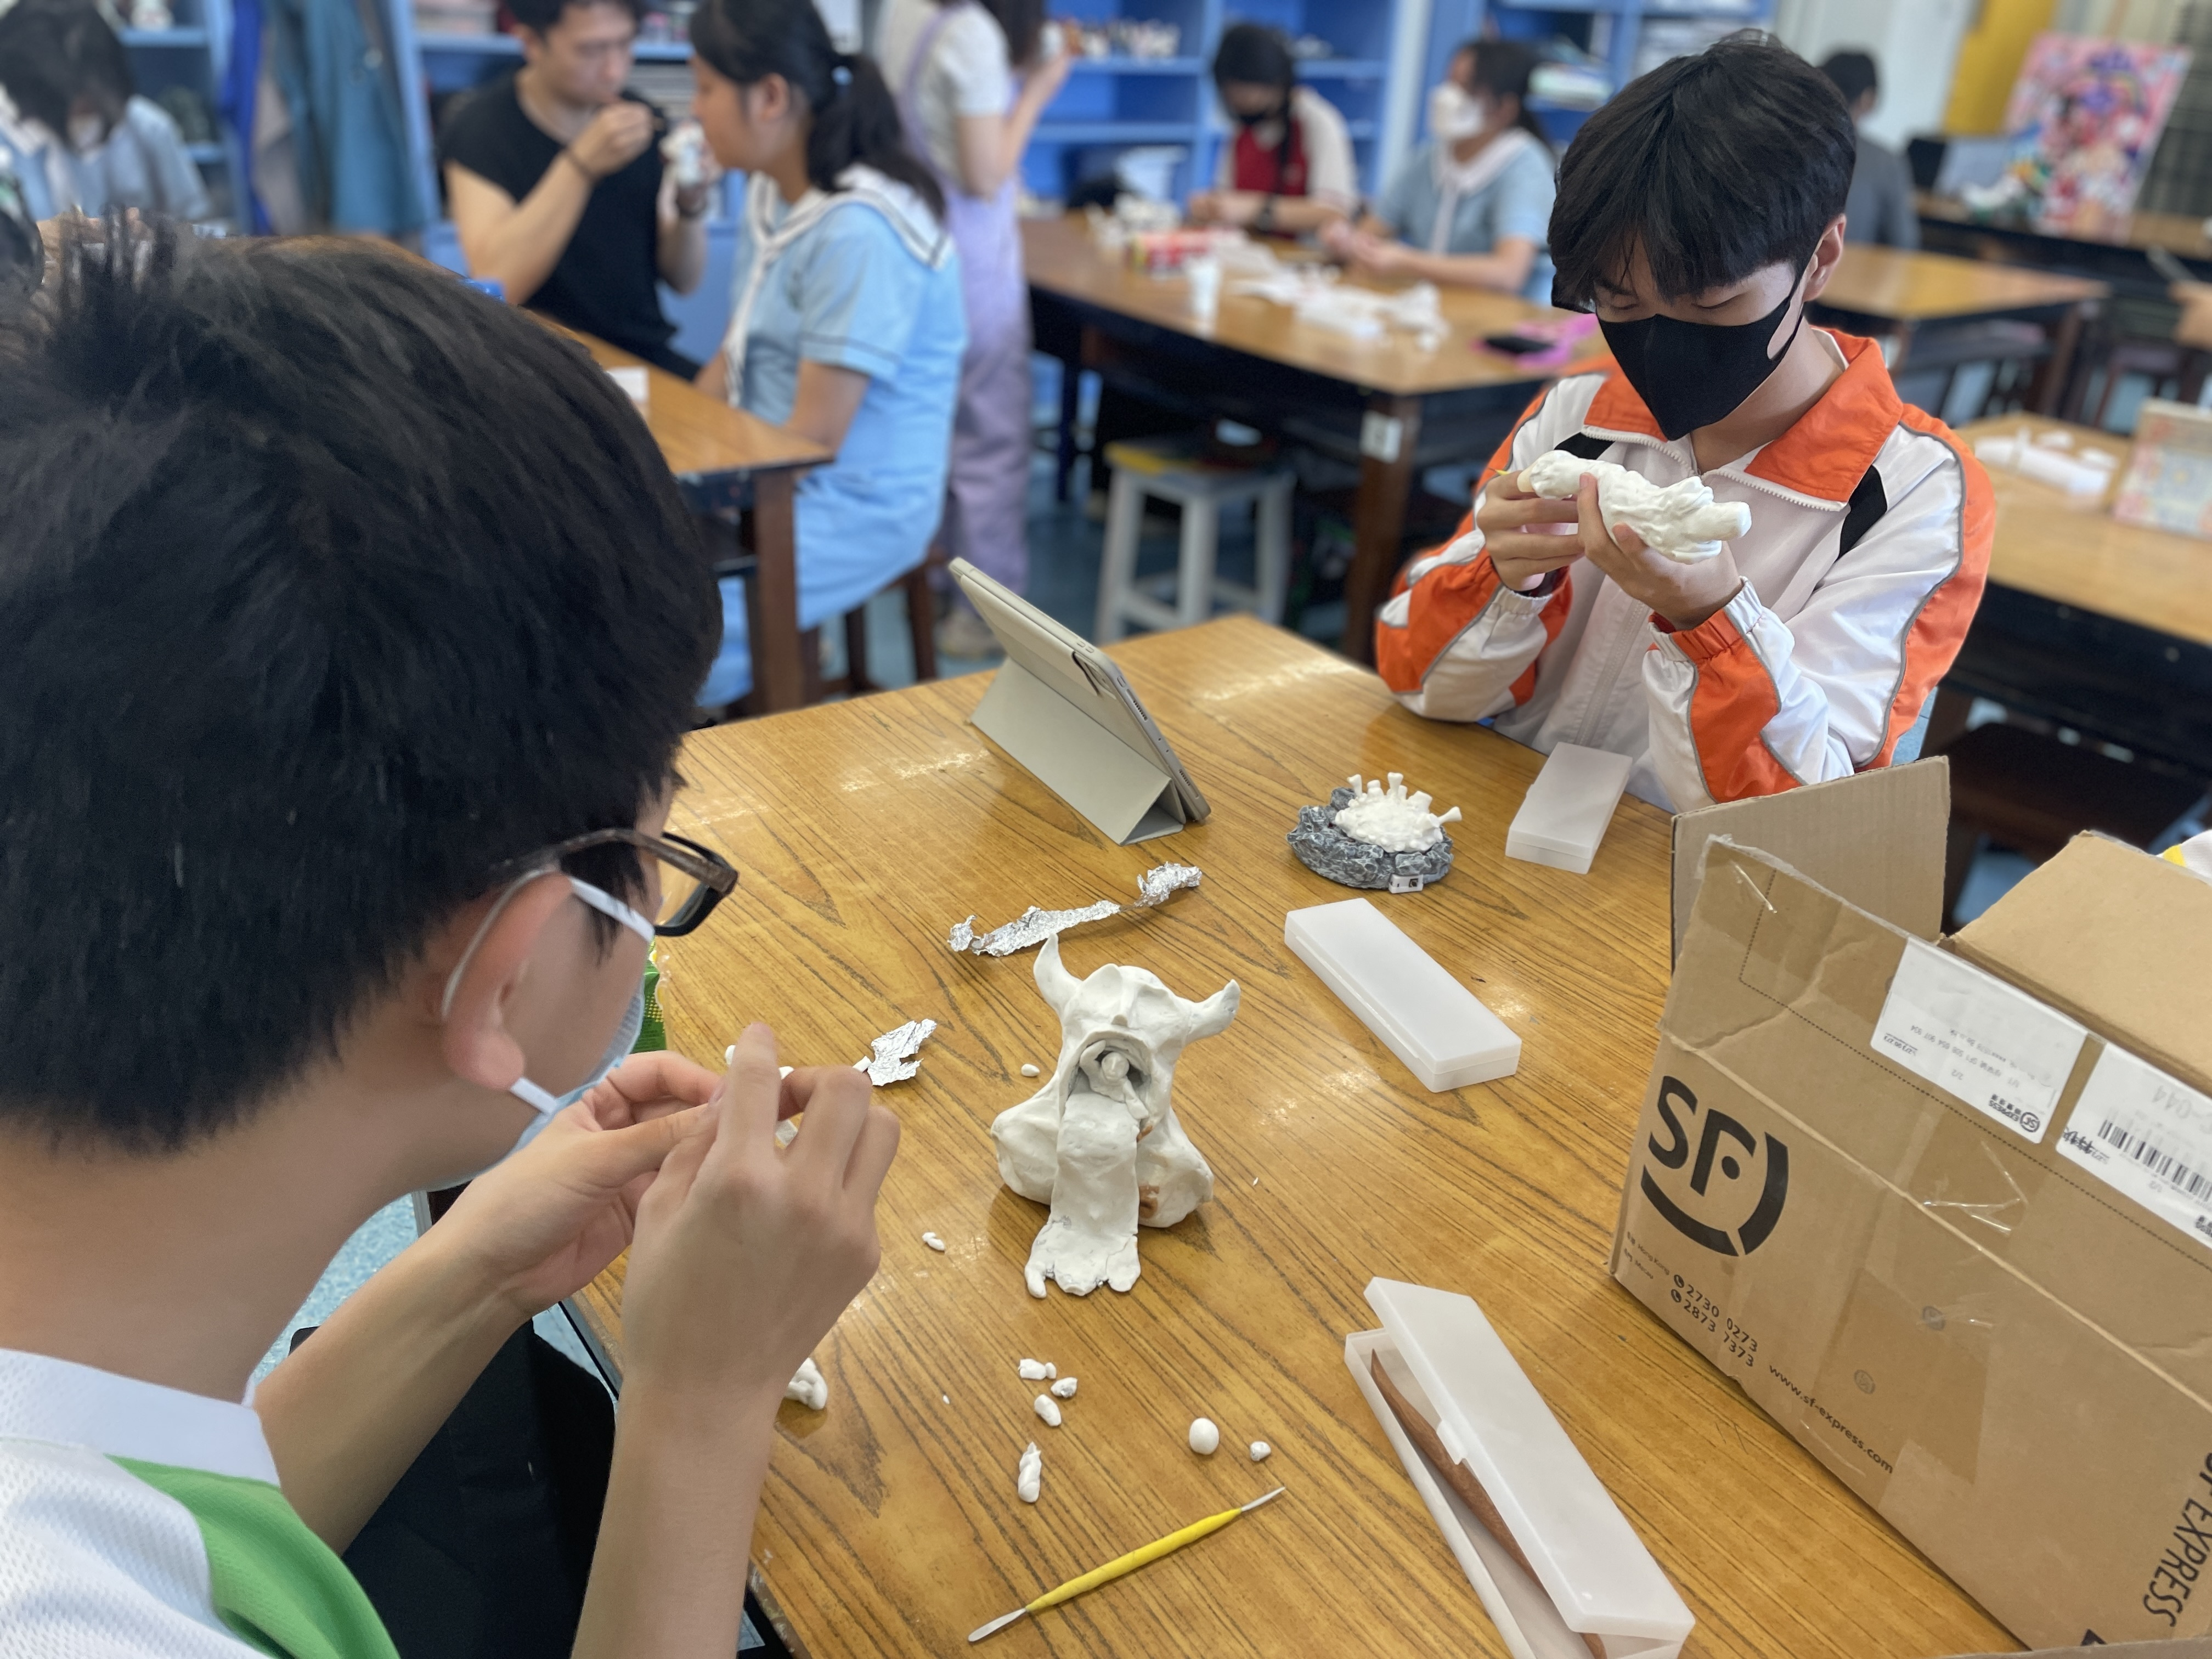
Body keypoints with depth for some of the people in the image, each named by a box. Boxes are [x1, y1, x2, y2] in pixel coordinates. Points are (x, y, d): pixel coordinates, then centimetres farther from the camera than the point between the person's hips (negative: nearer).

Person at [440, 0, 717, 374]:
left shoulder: (642, 120, 6)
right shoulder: (483, 129, -7)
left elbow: (683, 281, 8)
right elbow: (495, 286, -23)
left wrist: (691, 206, -13)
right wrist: (582, 165, -26)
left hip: (645, 356, 5)